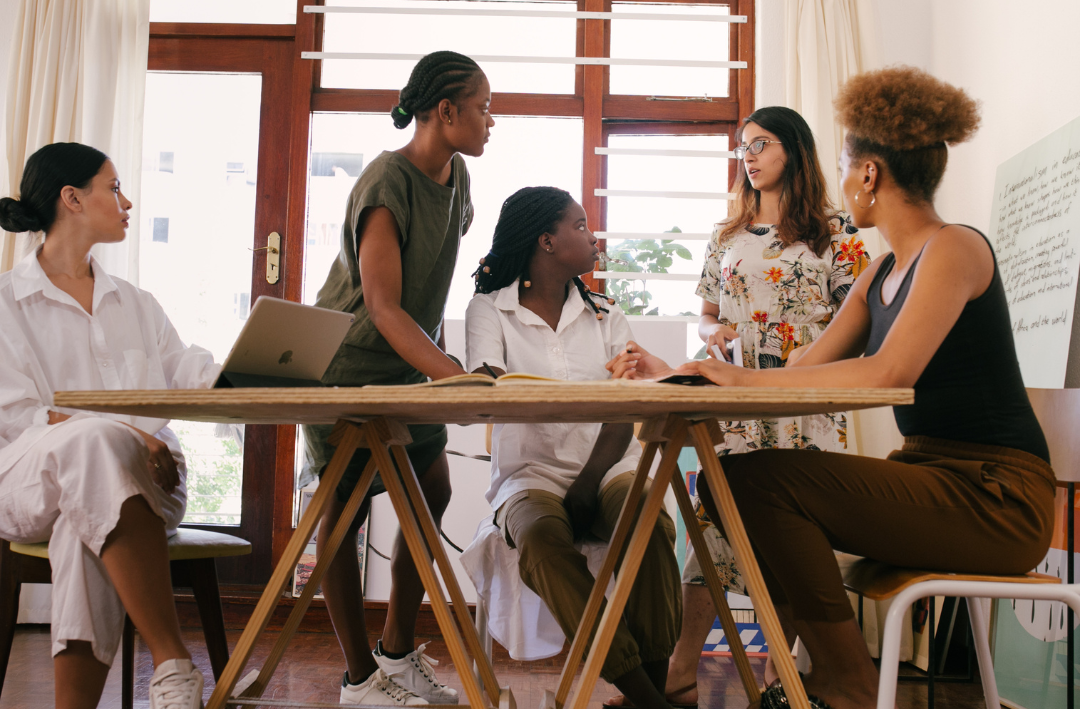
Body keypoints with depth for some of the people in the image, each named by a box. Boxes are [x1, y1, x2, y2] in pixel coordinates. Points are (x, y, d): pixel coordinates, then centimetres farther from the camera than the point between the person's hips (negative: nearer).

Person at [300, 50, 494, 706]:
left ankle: (399, 651, 15)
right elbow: (382, 308, -30)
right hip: (347, 362, -8)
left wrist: (439, 352, 11)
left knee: (433, 492, 3)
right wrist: (457, 376, -39)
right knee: (347, 509, -2)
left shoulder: (455, 175, 2)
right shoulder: (386, 184, -23)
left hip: (407, 363, 8)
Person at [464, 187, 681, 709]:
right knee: (542, 539, -34)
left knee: (650, 526, -30)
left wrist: (587, 488, -16)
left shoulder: (603, 315, 16)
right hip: (531, 470, -2)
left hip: (608, 467, 2)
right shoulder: (490, 309, 8)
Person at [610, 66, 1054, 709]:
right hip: (930, 475, 9)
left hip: (995, 495, -9)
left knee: (761, 478, -21)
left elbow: (890, 372, -27)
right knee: (733, 480, 3)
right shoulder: (881, 275, 15)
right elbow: (806, 373, 11)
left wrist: (747, 377, -24)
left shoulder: (955, 248, -12)